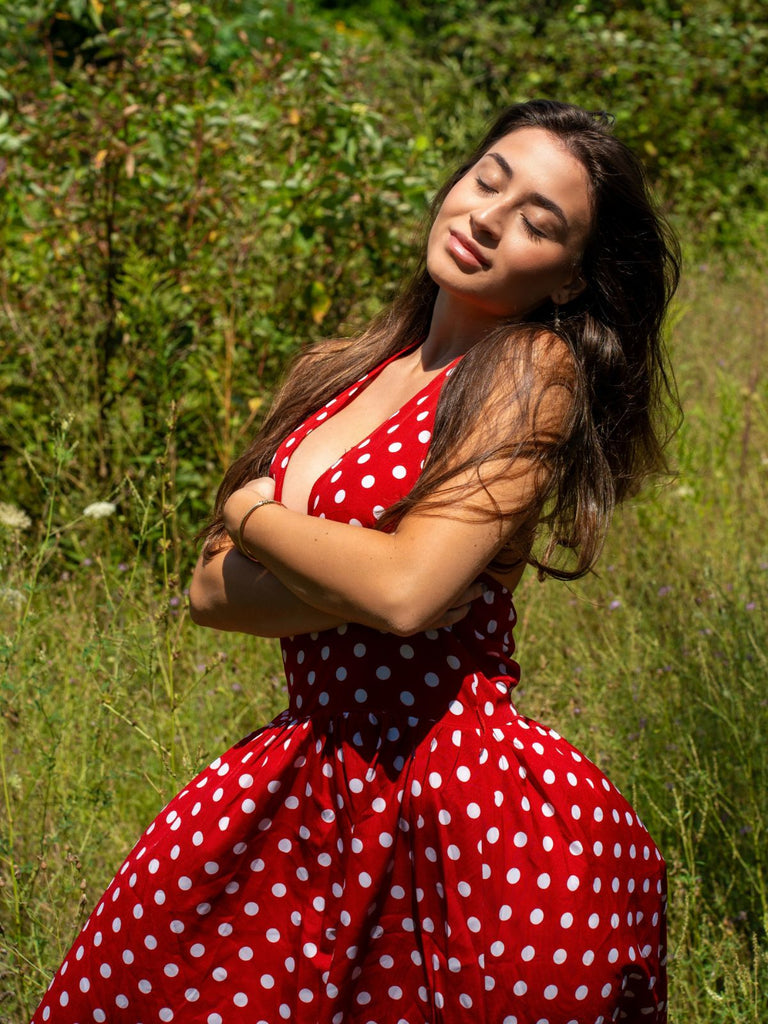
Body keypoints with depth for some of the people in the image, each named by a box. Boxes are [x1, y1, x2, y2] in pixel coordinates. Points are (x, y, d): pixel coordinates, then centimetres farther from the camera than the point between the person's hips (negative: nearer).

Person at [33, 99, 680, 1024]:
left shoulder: (534, 373, -11)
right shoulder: (344, 374, 9)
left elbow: (409, 591, -23)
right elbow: (211, 592, 4)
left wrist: (251, 513, -5)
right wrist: (359, 583, -14)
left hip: (460, 801, -7)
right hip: (319, 789, 7)